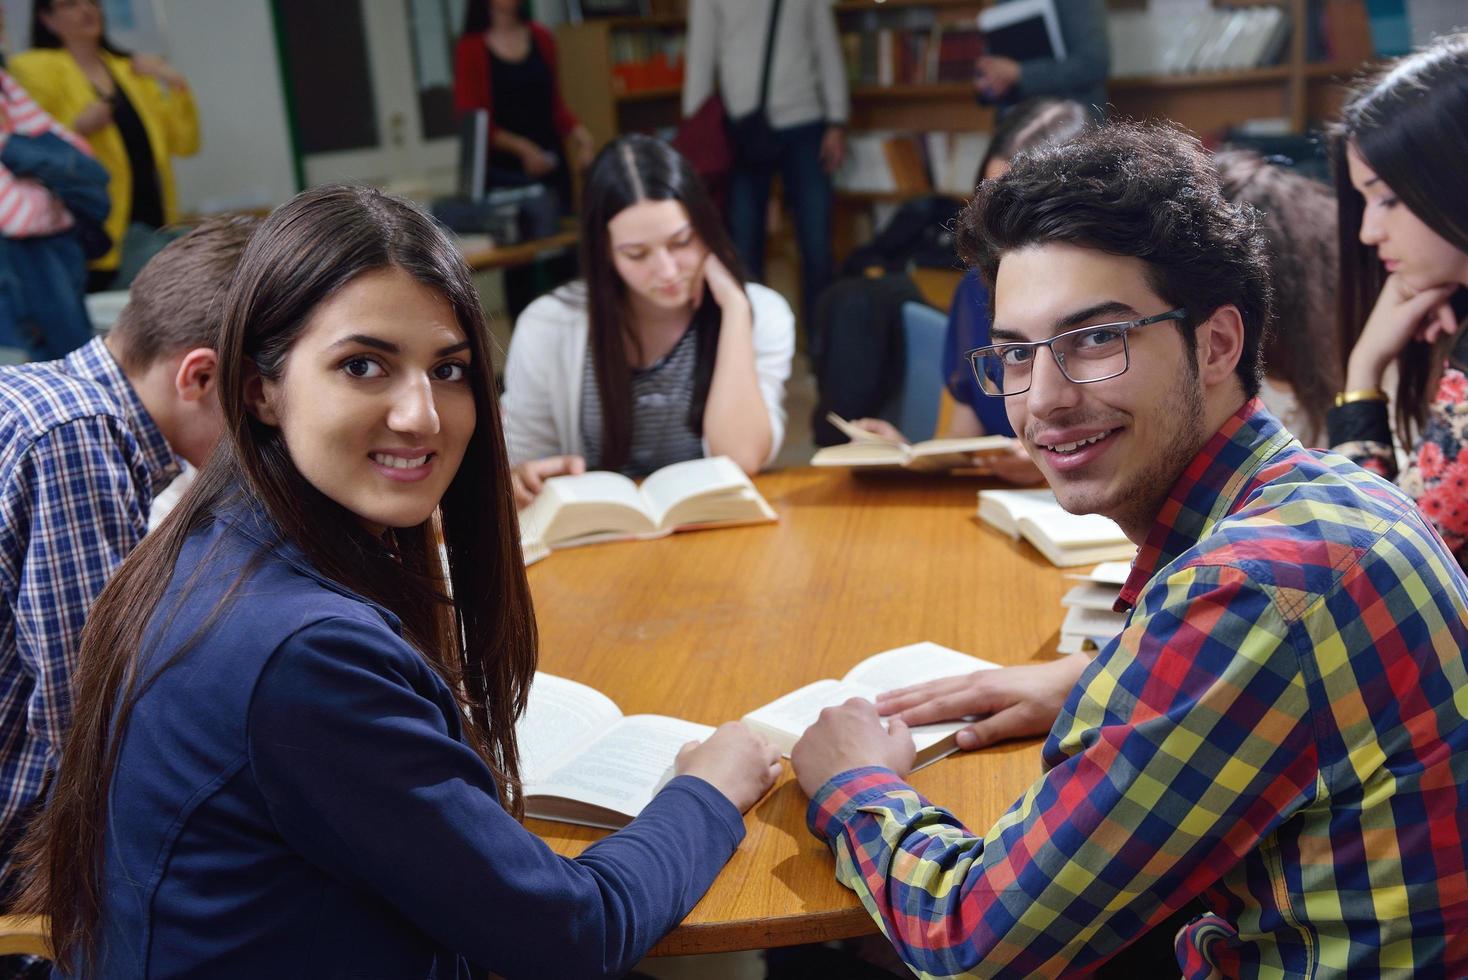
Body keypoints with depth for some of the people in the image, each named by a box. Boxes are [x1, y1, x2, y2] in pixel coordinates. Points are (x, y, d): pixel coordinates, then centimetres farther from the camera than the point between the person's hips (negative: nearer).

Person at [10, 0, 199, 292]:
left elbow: (184, 144, 13)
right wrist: (76, 128, -19)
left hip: (153, 223, 5)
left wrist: (178, 87, -1)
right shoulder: (35, 70, 3)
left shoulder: (133, 69, 17)